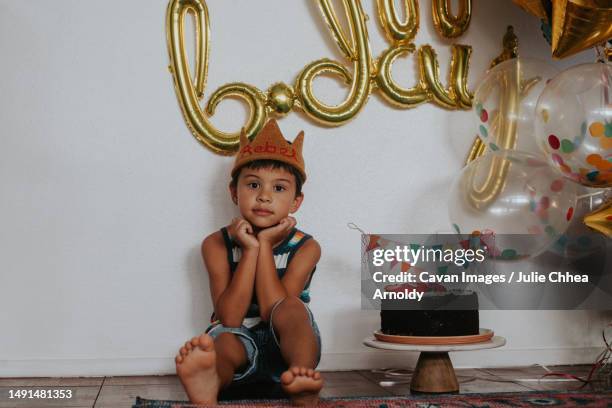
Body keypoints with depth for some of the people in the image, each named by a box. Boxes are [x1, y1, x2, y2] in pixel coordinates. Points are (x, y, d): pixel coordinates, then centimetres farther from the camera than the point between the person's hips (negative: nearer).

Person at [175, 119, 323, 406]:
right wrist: (250, 250, -18)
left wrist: (265, 245, -16)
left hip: (286, 344, 0)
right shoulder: (217, 245, -3)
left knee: (291, 306, -31)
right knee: (224, 341, -35)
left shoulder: (305, 248, -4)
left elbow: (274, 311, -18)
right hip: (241, 342, 0)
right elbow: (230, 318, -15)